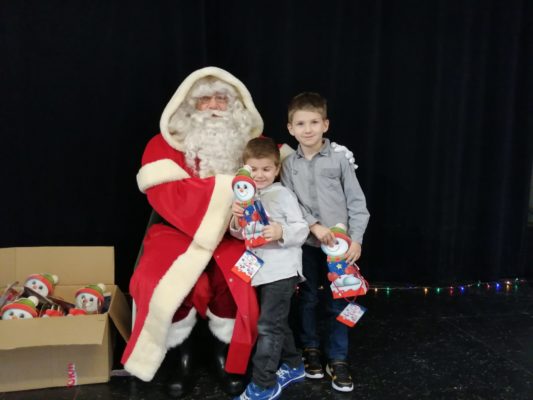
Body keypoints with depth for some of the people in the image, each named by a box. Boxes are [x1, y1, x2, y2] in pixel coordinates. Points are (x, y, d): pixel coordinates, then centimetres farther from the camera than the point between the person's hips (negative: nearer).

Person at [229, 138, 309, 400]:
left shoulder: (283, 194, -9)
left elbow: (302, 229, -13)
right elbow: (240, 235, 10)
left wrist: (282, 233, -31)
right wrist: (236, 220, -11)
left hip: (282, 269, -7)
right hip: (261, 270, 7)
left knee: (268, 325, -5)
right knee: (277, 322, 19)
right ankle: (293, 366, 37)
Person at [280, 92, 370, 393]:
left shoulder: (339, 159, -4)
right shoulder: (289, 164, 1)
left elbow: (357, 202, -3)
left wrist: (356, 240, -7)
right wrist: (314, 225, -16)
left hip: (339, 242, -1)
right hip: (306, 242, 2)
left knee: (337, 303, 6)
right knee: (308, 299, 14)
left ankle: (338, 359, 20)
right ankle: (311, 349, 32)